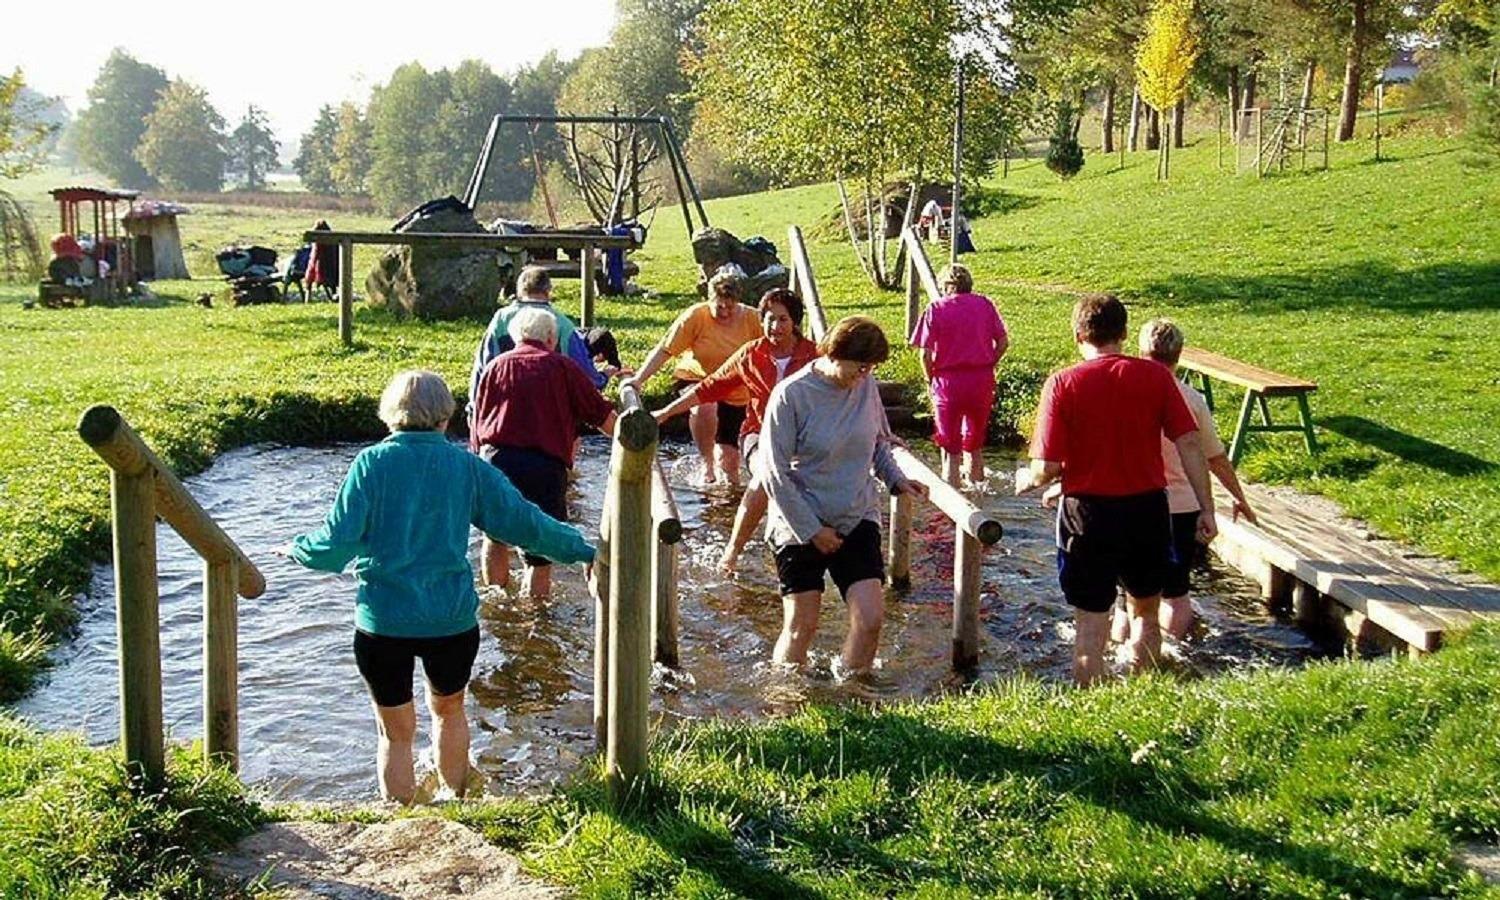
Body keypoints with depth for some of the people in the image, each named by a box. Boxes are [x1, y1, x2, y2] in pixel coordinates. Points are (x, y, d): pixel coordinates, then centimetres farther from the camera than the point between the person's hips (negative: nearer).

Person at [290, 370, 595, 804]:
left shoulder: (372, 463, -7)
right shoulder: (466, 466, -2)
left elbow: (339, 540, -9)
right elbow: (523, 521, -1)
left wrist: (297, 548, 12)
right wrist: (583, 550, 12)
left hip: (383, 621, -2)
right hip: (452, 620, 2)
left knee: (396, 732, 13)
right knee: (449, 710, 27)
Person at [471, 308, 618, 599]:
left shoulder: (495, 366, 17)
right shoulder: (562, 367, 9)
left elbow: (477, 424, 19)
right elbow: (601, 414, 9)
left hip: (495, 457, 3)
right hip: (546, 465, -3)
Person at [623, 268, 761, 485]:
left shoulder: (751, 318, -7)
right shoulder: (695, 316, -14)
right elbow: (664, 350, -16)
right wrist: (638, 378, -25)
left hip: (737, 395, 3)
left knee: (730, 458, 0)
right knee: (704, 407, -38)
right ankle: (707, 463, -16)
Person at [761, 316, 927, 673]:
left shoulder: (866, 386, 0)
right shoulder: (791, 395, -15)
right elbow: (775, 474, -13)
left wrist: (896, 480, 0)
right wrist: (813, 530, -13)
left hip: (858, 520, 4)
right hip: (800, 526, -4)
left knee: (871, 616, -7)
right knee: (801, 625, 0)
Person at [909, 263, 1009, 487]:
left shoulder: (935, 309, -5)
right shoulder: (985, 305, 4)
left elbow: (925, 353, -10)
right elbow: (1003, 342, 2)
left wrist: (932, 379, 3)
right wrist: (988, 366, 13)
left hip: (948, 381, -3)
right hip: (982, 381, 3)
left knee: (950, 447, 6)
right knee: (975, 442, 21)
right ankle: (977, 483, 33)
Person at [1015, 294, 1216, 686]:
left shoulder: (1063, 383, -10)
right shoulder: (1155, 376, -4)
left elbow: (1047, 467, -14)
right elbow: (1189, 443, -6)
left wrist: (1026, 479, 8)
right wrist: (1206, 508, 0)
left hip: (1089, 511, -3)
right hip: (1147, 508, 3)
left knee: (1091, 627, 8)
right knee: (1146, 613, 23)